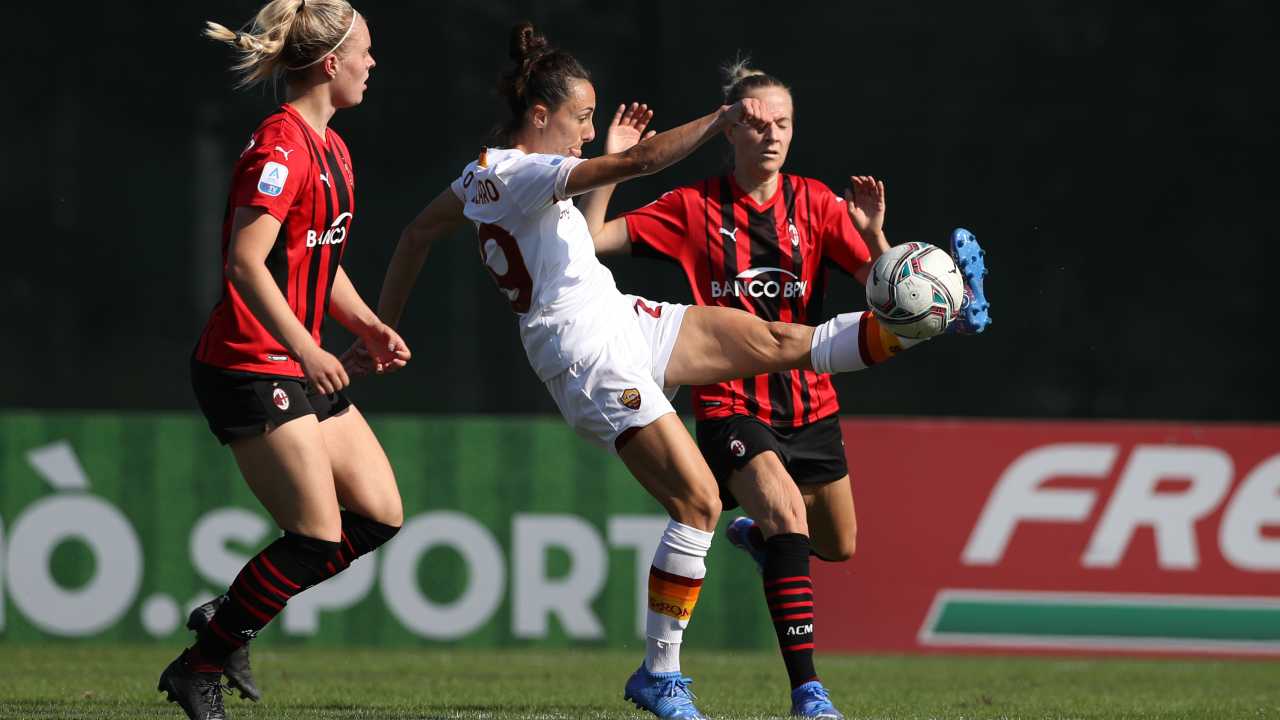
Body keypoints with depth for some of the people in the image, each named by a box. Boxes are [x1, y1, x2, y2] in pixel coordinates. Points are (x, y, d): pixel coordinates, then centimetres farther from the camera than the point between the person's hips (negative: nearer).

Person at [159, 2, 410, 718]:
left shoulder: (332, 149, 15)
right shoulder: (281, 145, -16)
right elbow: (245, 262, -24)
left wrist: (366, 324, 9)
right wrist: (305, 349, -28)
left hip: (300, 366, 10)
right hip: (251, 368, -10)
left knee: (381, 514, 7)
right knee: (319, 537, -11)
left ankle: (229, 617, 17)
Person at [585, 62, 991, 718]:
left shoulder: (815, 203, 0)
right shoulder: (696, 208, -4)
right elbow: (593, 240, -6)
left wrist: (873, 233, -25)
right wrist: (613, 164, -16)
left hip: (808, 404, 4)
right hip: (730, 406, -4)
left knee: (839, 545, 17)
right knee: (786, 512, -28)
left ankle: (755, 531, 53)